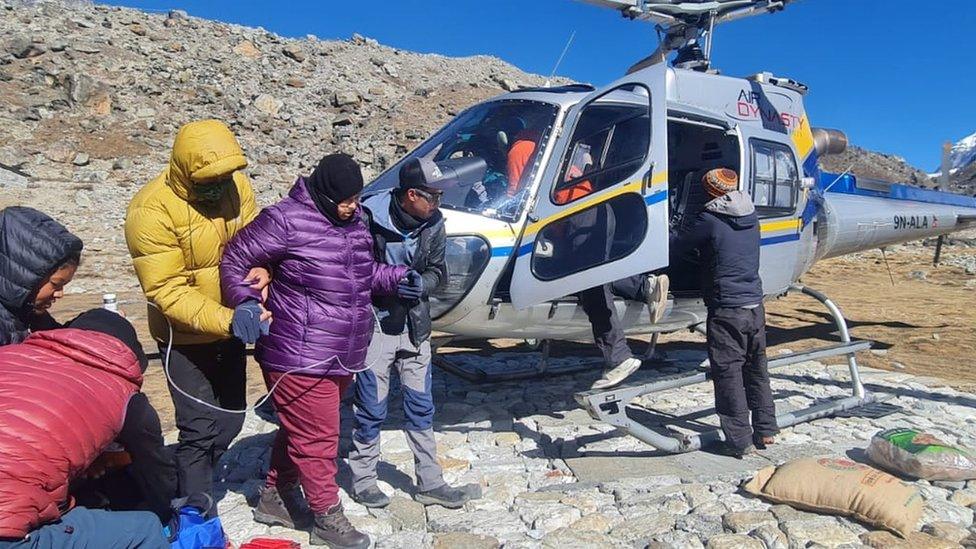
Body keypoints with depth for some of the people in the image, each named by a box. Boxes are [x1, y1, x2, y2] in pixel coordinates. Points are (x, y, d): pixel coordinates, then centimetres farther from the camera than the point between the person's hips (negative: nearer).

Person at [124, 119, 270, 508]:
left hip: (230, 329, 6)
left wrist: (260, 269, -21)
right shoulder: (152, 211, -24)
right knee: (200, 430, -5)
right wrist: (228, 320, -38)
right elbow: (167, 291, -25)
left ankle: (191, 483, 41)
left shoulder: (236, 185, -9)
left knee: (230, 421, 16)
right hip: (186, 338, -6)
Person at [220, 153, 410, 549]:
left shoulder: (354, 220, 8)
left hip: (340, 358, 8)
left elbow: (364, 273, 22)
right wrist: (246, 302, -22)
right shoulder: (287, 220, -16)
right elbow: (234, 261, -10)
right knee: (317, 436, 3)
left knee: (299, 429, 22)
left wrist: (395, 278, 6)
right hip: (300, 358, -8)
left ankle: (276, 498, 42)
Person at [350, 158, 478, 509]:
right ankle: (363, 481, 26)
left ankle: (430, 483, 24)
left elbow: (438, 271, 5)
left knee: (421, 407, 12)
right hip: (375, 323, -5)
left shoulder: (434, 223, -2)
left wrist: (419, 285, -15)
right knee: (371, 409, 6)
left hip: (414, 325, 5)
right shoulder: (370, 218, -17)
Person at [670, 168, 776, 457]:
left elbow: (677, 243, -5)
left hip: (726, 311, -7)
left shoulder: (710, 220, -11)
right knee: (757, 370, 18)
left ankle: (740, 441, 4)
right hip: (755, 307, 7)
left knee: (728, 375, 1)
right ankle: (765, 430, 28)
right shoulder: (751, 217, 10)